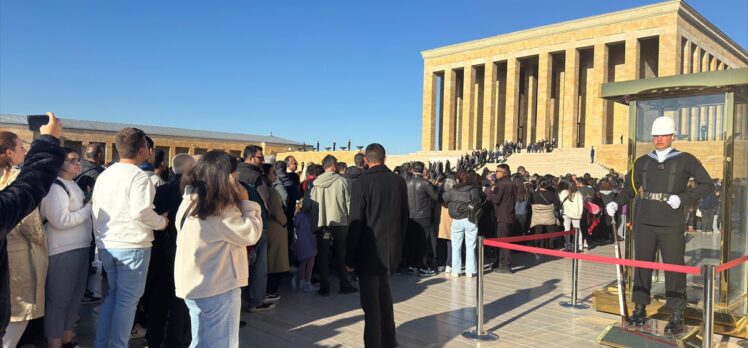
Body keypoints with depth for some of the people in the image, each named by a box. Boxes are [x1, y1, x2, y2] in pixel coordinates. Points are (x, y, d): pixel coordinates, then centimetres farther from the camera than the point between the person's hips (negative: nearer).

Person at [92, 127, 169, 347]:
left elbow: (96, 210, 13)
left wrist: (101, 236, 21)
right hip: (131, 246, -8)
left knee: (113, 294, 21)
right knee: (127, 299, 3)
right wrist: (162, 222, -8)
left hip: (106, 244, 8)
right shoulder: (138, 176, -14)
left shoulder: (104, 175, 10)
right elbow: (141, 212, -24)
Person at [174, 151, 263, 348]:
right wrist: (245, 201, -9)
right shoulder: (220, 208, -20)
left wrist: (239, 203, 7)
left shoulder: (190, 201, 8)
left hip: (194, 285, 9)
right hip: (217, 288, -9)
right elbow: (251, 233, -18)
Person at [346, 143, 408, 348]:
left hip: (369, 250, -6)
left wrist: (350, 257, -8)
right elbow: (404, 216, 8)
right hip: (390, 248, 6)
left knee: (371, 301, 3)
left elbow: (356, 223, -15)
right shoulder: (399, 181, 1)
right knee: (384, 294, 22)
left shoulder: (362, 183, -15)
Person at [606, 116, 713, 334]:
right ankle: (640, 310, 19)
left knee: (674, 269, 0)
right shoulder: (643, 162, 12)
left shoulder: (685, 160, 3)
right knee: (641, 266, 8)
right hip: (644, 224, 3)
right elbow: (630, 188, 16)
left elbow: (707, 185, 3)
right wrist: (617, 203, 0)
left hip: (671, 226, -3)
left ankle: (676, 317, 10)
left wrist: (683, 198, -10)